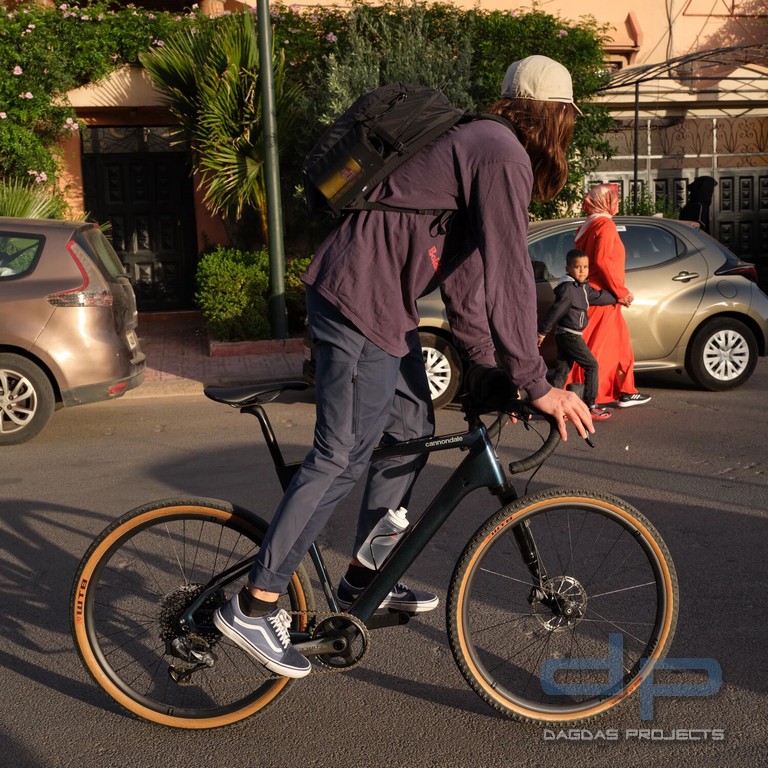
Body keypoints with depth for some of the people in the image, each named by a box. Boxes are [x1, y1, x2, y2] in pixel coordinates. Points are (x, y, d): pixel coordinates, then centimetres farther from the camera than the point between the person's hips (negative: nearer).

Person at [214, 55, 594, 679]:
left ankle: (364, 581, 27)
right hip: (360, 303, -11)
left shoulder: (478, 148, 20)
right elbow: (510, 276, -18)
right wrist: (535, 383, -13)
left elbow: (464, 273, 20)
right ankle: (254, 606, 2)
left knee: (412, 431, 15)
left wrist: (488, 369, 19)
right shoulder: (501, 154, -11)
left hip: (382, 301, 11)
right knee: (343, 457, -8)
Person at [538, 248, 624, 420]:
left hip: (565, 335, 9)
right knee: (592, 366, -4)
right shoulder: (567, 288, -19)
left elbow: (599, 296, 25)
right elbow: (555, 311, -18)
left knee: (562, 370, 9)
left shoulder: (584, 287, 10)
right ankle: (590, 406, 1)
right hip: (569, 335, -9)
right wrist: (542, 332, -16)